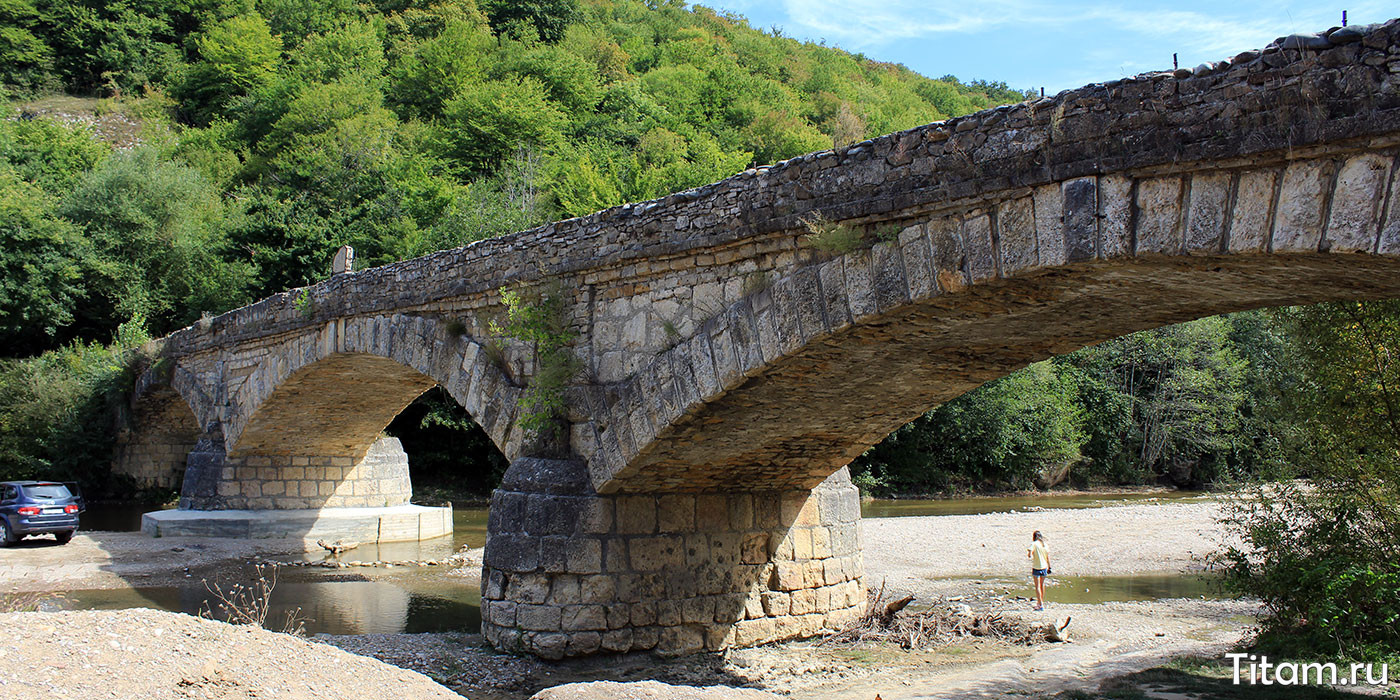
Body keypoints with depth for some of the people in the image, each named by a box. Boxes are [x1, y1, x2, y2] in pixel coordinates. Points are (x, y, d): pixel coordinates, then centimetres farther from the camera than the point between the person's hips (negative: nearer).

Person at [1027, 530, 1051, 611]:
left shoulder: (1034, 544, -10)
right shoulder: (1045, 544, 5)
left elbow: (1029, 555, -22)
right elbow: (1048, 557, 8)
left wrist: (1028, 552, 0)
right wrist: (1049, 567, 15)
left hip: (1036, 568, -5)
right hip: (1044, 567, 5)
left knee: (1037, 586, 0)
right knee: (1042, 584, 20)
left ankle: (1040, 605, -4)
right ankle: (1041, 602, 32)